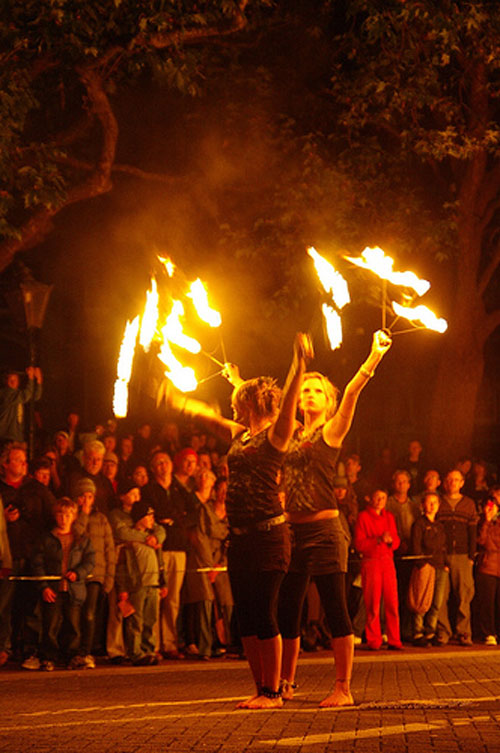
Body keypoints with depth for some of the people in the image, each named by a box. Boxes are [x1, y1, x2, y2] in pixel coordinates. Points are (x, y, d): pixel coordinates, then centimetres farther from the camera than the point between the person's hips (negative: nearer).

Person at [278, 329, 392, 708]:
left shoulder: (331, 432, 0)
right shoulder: (293, 435, 16)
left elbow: (351, 392, -13)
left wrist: (375, 355, -26)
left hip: (324, 530, -6)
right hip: (294, 531, 6)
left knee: (336, 609, -6)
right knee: (287, 610, 9)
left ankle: (343, 689, -5)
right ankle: (286, 683, 20)